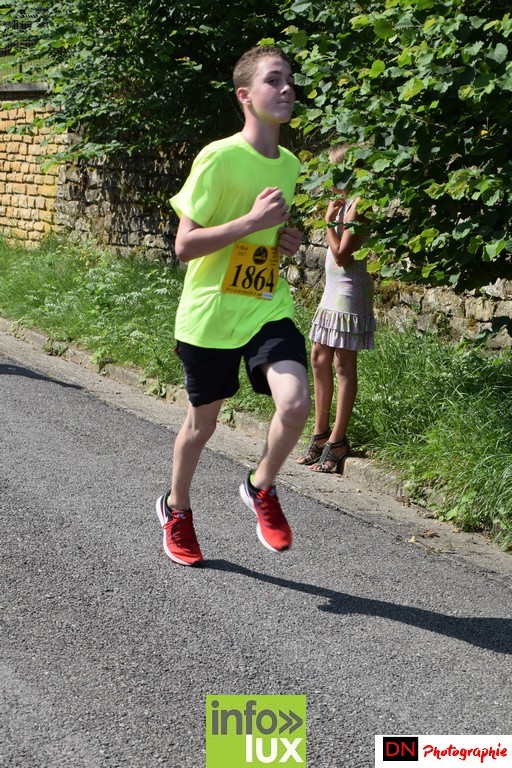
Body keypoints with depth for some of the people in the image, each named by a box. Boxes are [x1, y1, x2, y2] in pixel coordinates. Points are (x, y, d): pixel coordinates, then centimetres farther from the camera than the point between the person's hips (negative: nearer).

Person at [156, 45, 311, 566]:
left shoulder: (290, 165, 6)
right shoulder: (219, 158, -15)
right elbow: (184, 246, -16)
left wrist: (287, 241, 1)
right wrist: (252, 220, -24)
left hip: (268, 308, 5)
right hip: (210, 313, -4)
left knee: (296, 402, -18)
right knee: (202, 421, 10)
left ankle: (261, 489, 10)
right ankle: (176, 508, 38)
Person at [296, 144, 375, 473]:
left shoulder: (357, 206, -15)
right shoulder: (344, 203, 14)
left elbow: (342, 254, -18)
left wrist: (330, 222, -13)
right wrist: (332, 218, 10)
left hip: (349, 291, -10)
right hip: (333, 290, 10)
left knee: (344, 364, -4)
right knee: (319, 358, 12)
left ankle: (337, 443, 1)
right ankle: (321, 433, 21)